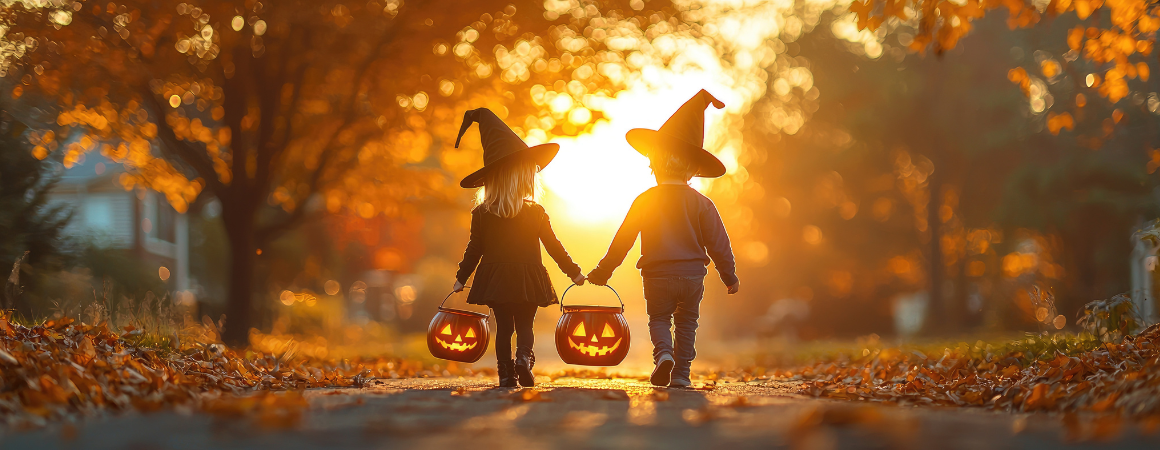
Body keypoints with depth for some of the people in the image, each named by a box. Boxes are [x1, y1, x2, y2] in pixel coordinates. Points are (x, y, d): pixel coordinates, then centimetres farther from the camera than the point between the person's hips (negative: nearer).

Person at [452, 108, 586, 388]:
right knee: (525, 324, 9)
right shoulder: (535, 213, -6)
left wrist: (461, 278, 13)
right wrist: (574, 272, 11)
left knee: (503, 326, 9)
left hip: (495, 278, 1)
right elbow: (553, 246, 0)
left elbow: (475, 249, 1)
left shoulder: (481, 214, -2)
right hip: (528, 278, -1)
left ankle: (506, 374, 0)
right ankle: (524, 357, -18)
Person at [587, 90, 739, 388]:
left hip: (657, 275, -1)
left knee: (659, 318, 12)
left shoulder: (645, 201, -4)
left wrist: (603, 271, 10)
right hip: (692, 273, 1)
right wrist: (730, 276, 12)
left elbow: (623, 240, 0)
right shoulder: (701, 204, -2)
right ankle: (681, 373, 8)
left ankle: (664, 353, -16)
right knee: (687, 322, 14)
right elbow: (718, 244, 0)